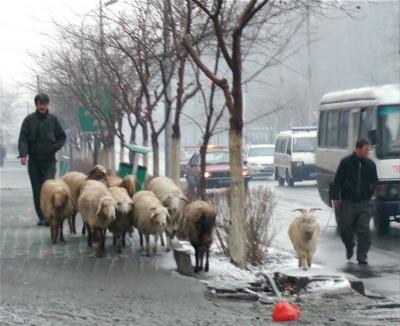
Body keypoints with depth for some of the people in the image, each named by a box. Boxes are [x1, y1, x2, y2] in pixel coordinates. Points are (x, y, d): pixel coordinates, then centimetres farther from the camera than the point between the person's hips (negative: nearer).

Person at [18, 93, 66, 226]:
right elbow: (23, 139, -2)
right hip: (34, 160, 1)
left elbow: (62, 136, 14)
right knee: (37, 190, 3)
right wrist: (23, 154, -17)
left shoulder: (52, 119, 5)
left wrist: (55, 147, -5)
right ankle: (41, 217, 10)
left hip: (49, 160, -1)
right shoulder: (29, 120, 2)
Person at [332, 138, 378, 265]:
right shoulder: (346, 162, -4)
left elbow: (374, 181, 17)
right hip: (348, 202, -1)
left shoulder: (370, 164, 5)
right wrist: (336, 198, -3)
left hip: (364, 203, 2)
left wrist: (370, 194, 5)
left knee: (364, 230, -6)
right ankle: (349, 247, 34)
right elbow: (337, 181, 0)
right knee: (345, 229, 5)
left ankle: (362, 256, -2)